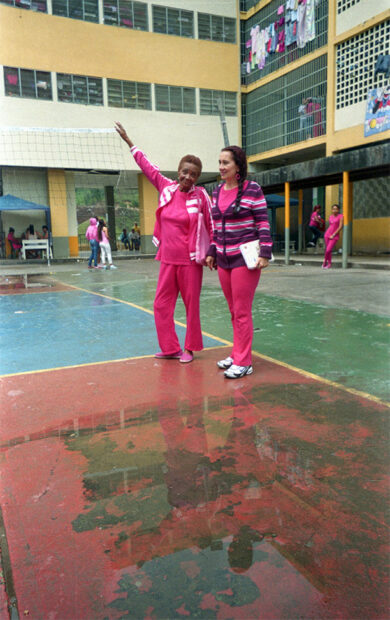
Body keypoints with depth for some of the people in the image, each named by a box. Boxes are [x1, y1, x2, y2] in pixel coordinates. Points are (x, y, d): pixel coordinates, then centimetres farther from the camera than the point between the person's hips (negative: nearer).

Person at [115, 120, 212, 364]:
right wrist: (128, 141, 20)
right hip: (168, 259, 4)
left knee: (192, 305, 5)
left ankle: (190, 349, 20)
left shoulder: (201, 195, -5)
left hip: (190, 260, -4)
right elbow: (148, 167, 14)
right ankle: (170, 348, 19)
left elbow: (212, 225, -1)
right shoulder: (167, 187, 3)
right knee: (162, 305, 7)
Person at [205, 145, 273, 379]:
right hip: (223, 259, 7)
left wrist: (265, 254, -17)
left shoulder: (253, 189, -7)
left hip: (245, 259, -6)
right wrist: (212, 252, 17)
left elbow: (264, 223, -10)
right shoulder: (217, 191, 12)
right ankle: (237, 354, 27)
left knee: (242, 312, -3)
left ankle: (244, 362, 6)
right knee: (234, 311, 14)